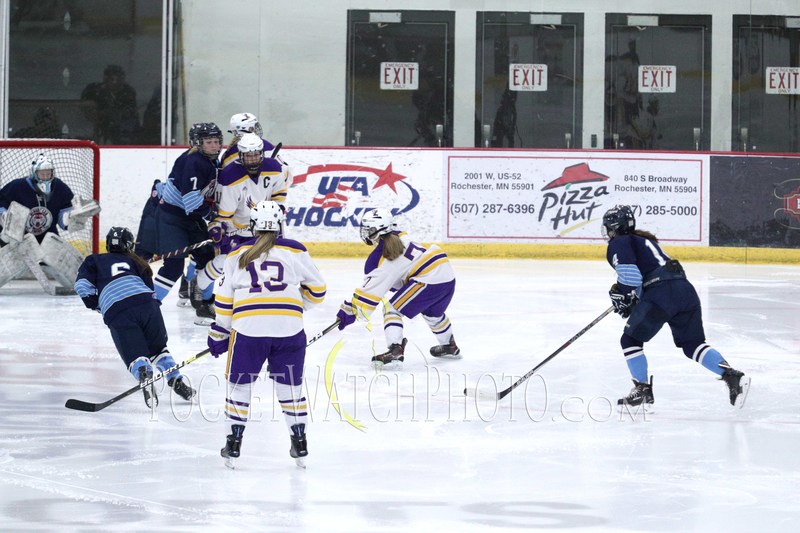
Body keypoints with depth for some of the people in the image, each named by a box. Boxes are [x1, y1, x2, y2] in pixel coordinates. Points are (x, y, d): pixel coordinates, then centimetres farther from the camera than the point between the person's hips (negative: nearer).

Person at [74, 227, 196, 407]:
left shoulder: (94, 261, 24)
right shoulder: (135, 261, 32)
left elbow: (82, 285, 10)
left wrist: (96, 306, 21)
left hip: (117, 314, -3)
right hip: (146, 303, 3)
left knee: (135, 354, -3)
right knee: (158, 348, 23)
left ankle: (144, 374, -36)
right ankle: (177, 382, 9)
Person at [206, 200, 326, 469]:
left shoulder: (237, 255, 12)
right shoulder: (295, 251, 9)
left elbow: (224, 300, 11)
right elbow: (317, 290, 16)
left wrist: (219, 334, 20)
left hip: (248, 327, 0)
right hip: (289, 327, 0)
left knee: (239, 383, 13)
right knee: (290, 386, 14)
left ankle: (233, 444, 11)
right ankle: (300, 444, 15)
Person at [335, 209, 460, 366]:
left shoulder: (380, 256, -10)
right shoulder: (400, 237, 13)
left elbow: (371, 288, -12)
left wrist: (351, 311, -10)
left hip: (429, 279, -9)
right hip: (448, 276, 9)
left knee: (392, 308, 0)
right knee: (433, 312, 35)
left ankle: (395, 350, -15)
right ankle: (450, 346, 54)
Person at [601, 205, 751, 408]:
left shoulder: (618, 245, 5)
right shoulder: (645, 240, 33)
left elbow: (630, 276, -9)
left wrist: (621, 294, 7)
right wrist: (632, 299, 27)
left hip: (660, 293, -8)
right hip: (686, 289, 8)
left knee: (631, 339, 8)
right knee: (693, 344, 12)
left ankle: (643, 389, 10)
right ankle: (732, 376, -4)